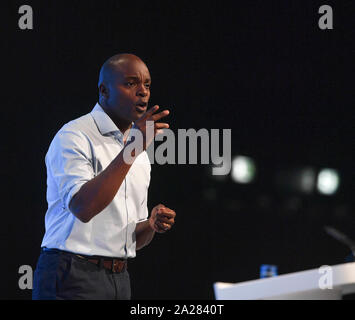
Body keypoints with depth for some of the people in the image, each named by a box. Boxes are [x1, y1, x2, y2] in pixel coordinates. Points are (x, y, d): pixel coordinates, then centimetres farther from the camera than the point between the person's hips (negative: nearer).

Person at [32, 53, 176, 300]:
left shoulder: (140, 155, 18)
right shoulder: (73, 136, -7)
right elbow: (82, 207, -24)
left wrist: (152, 225, -1)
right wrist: (130, 150, -27)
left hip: (119, 279, 7)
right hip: (73, 279, -7)